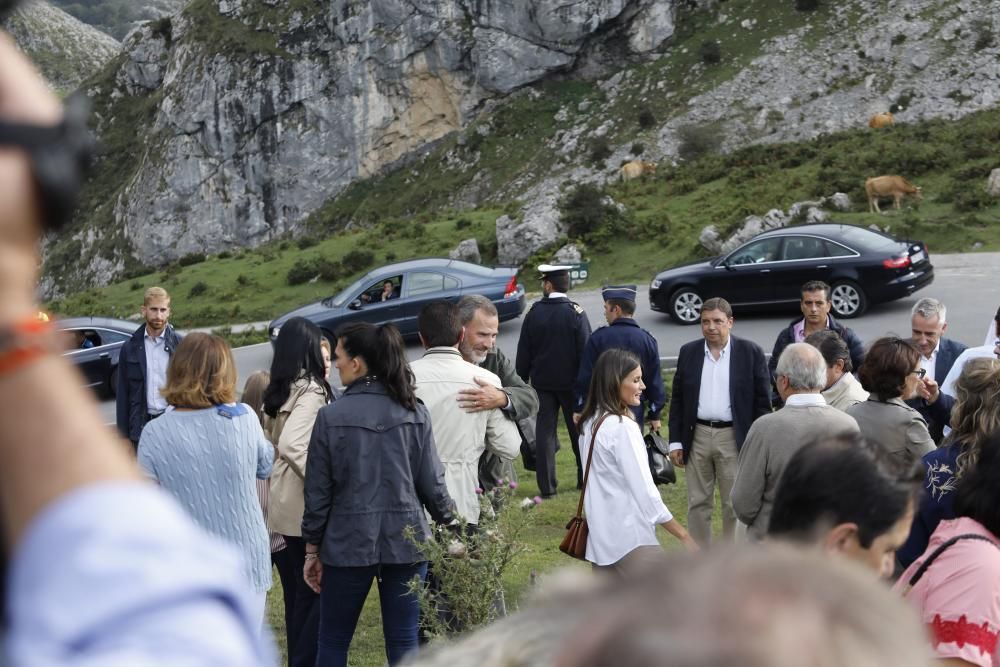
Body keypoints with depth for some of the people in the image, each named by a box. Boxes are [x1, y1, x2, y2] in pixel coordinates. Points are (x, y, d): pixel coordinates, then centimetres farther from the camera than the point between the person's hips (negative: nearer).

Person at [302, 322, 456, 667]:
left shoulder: (331, 416, -8)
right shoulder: (415, 413, -2)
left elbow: (318, 491, -4)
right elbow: (432, 482, 0)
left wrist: (312, 548, 6)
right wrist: (448, 523, 17)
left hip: (349, 543, -2)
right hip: (405, 542, 2)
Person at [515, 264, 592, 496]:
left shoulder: (534, 313, -5)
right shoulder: (576, 312, -10)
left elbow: (524, 352, 0)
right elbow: (585, 350, -9)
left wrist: (522, 378, 10)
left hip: (542, 381, 1)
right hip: (571, 381, -1)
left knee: (544, 430, 5)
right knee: (578, 429, 12)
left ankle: (547, 485, 3)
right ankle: (585, 477, 22)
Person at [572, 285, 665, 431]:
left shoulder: (598, 338, -9)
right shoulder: (647, 340, -1)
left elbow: (585, 376, -5)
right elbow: (655, 381, 2)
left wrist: (579, 408, 5)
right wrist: (655, 415, 11)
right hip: (635, 412, 2)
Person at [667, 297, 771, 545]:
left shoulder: (751, 352, -3)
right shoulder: (688, 352, 5)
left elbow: (762, 401, -2)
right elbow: (677, 399, 8)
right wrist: (675, 441, 3)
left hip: (734, 439, -3)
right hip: (698, 436, 3)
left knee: (735, 505, 4)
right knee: (698, 504, 9)